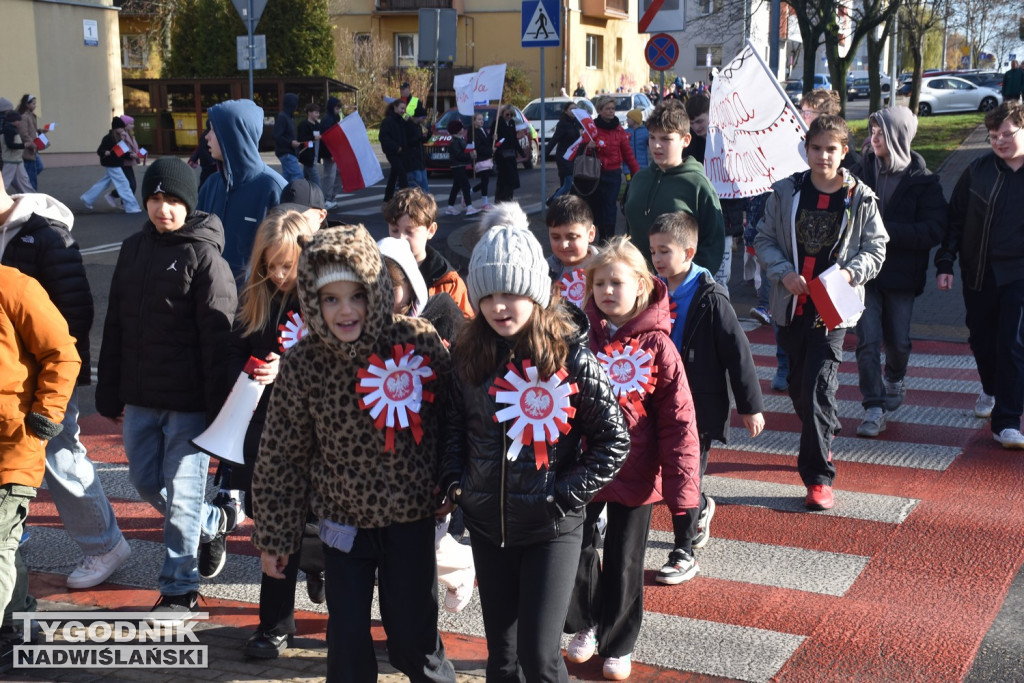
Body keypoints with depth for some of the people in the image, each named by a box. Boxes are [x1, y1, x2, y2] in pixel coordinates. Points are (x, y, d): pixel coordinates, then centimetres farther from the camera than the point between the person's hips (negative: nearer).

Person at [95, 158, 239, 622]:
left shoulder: (204, 256, -10)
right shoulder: (133, 250, 10)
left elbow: (219, 336, -13)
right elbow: (115, 326, 14)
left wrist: (219, 406, -16)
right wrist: (109, 393, 13)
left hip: (188, 401, -7)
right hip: (140, 397, 7)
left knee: (182, 492, 0)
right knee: (146, 482, 16)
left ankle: (179, 589, 14)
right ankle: (217, 522, 39)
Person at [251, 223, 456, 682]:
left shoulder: (420, 343, -13)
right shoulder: (302, 365, -12)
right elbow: (280, 457, -3)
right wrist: (273, 537, 1)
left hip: (411, 518, 0)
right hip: (343, 519, 1)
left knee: (412, 635, 7)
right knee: (347, 635, 6)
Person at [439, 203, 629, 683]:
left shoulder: (571, 355, -14)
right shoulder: (468, 355, -3)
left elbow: (614, 439, -9)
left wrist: (567, 495, -13)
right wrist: (453, 482, -2)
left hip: (552, 529, -4)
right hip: (487, 524, 4)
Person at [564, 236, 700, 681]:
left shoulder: (656, 344, -12)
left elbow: (679, 422, -12)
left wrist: (683, 489, -14)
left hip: (635, 475, -2)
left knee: (624, 564, 12)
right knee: (577, 552, 15)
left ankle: (618, 644, 34)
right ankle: (585, 625, 42)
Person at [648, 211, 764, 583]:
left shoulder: (710, 298, -15)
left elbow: (738, 352, -12)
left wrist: (750, 406, -10)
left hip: (700, 405, -6)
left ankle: (683, 554, 13)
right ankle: (701, 509, 48)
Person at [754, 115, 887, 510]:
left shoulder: (860, 198, -2)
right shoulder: (786, 192, 2)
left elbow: (875, 248, 4)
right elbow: (764, 240, 5)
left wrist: (850, 273, -15)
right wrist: (784, 273, -11)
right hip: (792, 305, 4)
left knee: (819, 388, -11)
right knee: (797, 385, 16)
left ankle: (818, 477, -4)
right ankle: (825, 438, 44)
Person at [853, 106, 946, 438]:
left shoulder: (923, 182, -5)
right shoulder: (864, 170, 3)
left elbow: (933, 231, -12)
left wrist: (886, 229, -21)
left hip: (901, 274, -1)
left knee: (898, 340, 11)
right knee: (868, 340, -7)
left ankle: (894, 379, 42)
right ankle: (874, 407, -1)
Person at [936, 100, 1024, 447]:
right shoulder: (978, 170, 2)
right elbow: (955, 219, 7)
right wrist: (945, 263, 2)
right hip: (978, 273, 3)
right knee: (981, 339, 15)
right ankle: (991, 390, 45)